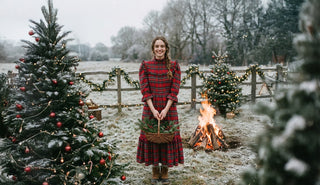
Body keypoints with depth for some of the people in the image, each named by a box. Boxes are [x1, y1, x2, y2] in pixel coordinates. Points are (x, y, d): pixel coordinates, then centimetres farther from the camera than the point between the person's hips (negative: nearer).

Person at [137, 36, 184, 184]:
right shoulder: (145, 66, 1)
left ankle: (165, 170, 22)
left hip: (169, 108, 0)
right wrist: (153, 109, -14)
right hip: (150, 108, 0)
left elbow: (174, 90, -4)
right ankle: (155, 170, 22)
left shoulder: (174, 66, 1)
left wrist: (166, 109, -14)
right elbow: (145, 90, -5)